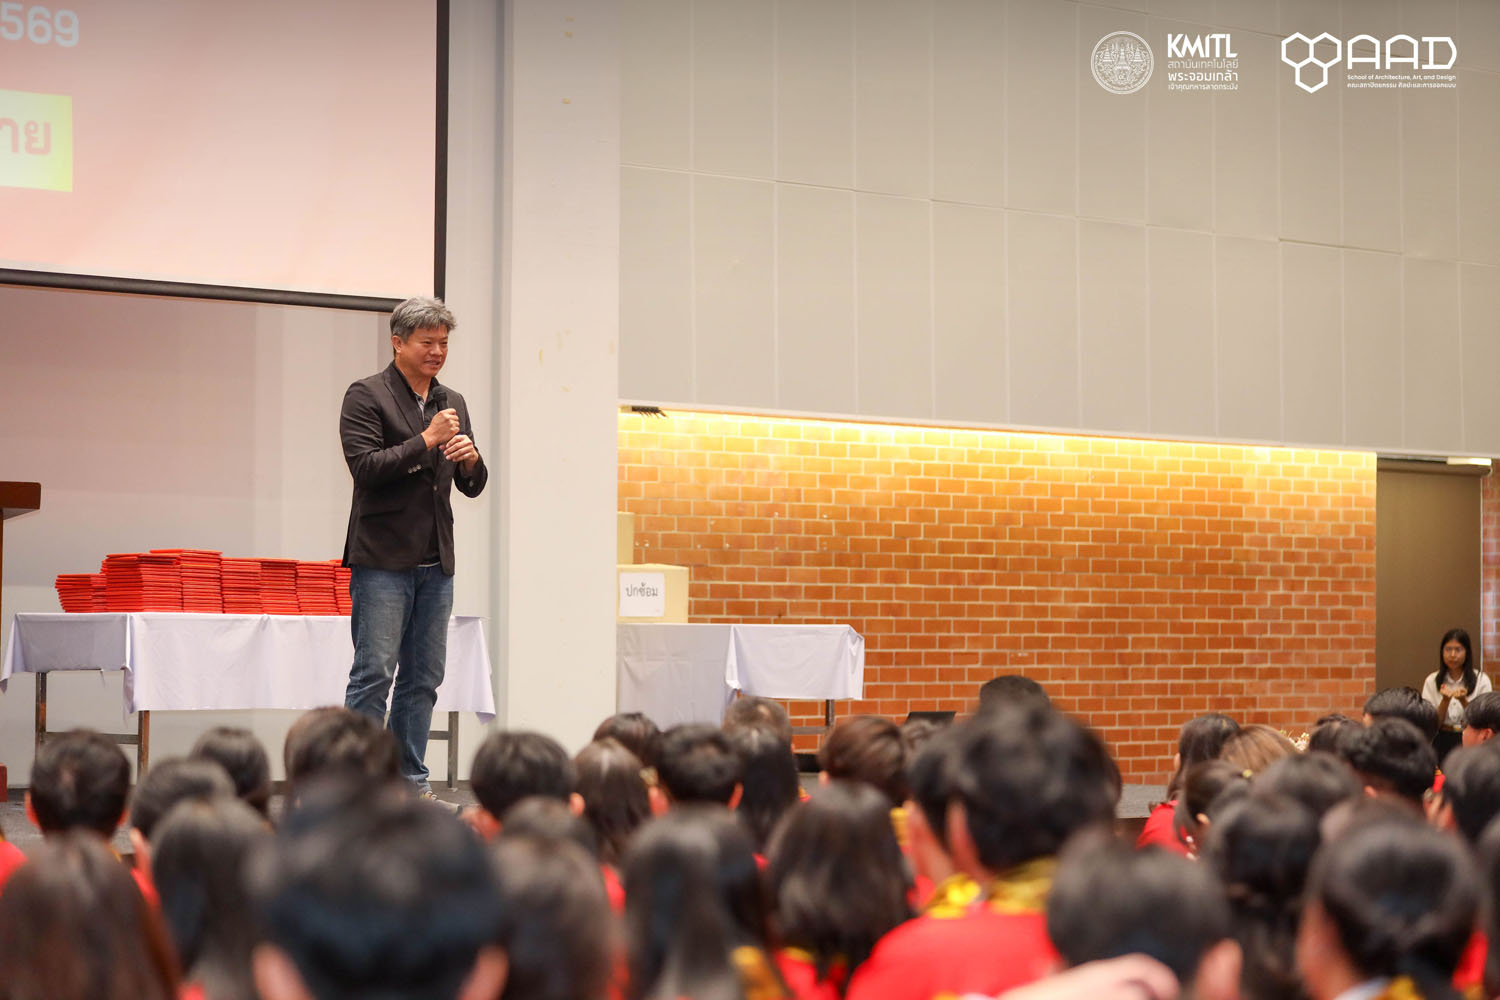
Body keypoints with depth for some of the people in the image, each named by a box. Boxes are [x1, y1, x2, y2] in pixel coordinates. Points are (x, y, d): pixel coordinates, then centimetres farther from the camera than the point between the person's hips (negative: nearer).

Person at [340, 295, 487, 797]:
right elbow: (365, 468, -13)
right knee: (374, 673, -8)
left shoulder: (452, 403, 17)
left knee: (424, 677, 8)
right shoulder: (366, 396, -2)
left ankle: (411, 780, 14)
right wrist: (426, 440, -14)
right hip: (383, 559, -6)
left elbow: (473, 487, 19)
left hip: (436, 564, 6)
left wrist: (470, 460, -3)